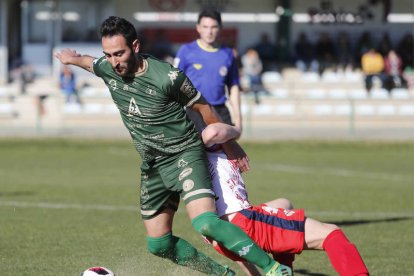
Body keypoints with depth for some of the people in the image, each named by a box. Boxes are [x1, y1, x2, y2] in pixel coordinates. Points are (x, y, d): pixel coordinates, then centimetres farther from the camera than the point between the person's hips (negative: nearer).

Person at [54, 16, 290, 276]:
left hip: (185, 154, -7)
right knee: (159, 244, 10)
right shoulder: (107, 69, -7)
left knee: (205, 223, -30)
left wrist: (231, 145, 5)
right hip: (152, 165, 7)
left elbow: (202, 107, -6)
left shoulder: (168, 77, -22)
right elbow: (91, 62, 20)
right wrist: (73, 58, 41)